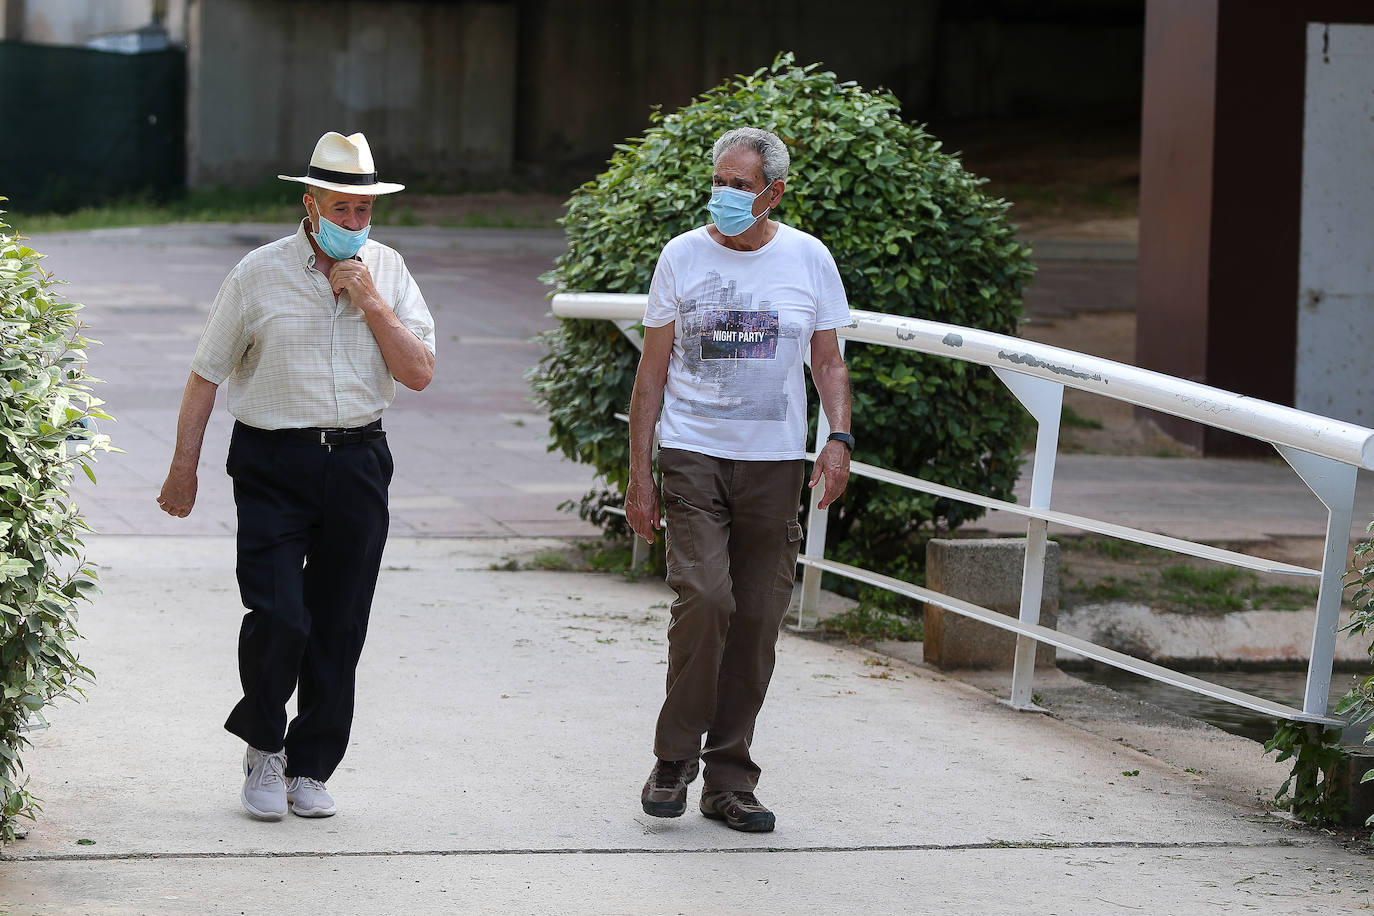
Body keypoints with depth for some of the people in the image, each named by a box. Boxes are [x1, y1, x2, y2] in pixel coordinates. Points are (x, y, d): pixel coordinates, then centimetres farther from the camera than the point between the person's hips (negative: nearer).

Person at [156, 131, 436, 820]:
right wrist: (184, 469, 2)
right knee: (278, 617, -13)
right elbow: (206, 374, 3)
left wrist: (371, 302, -9)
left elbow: (419, 372, 1)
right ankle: (263, 747, 11)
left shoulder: (388, 272, 7)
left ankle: (310, 769, 18)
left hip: (357, 461, 3)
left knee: (338, 626, 4)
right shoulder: (260, 274, -2)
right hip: (273, 465, -3)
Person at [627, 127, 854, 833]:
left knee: (757, 618, 1)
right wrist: (638, 475, 1)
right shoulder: (682, 256, 3)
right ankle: (674, 761, -3)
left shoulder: (808, 259, 6)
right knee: (704, 597, -19)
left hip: (774, 461, 2)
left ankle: (729, 781, 11)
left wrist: (838, 437, -7)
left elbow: (828, 360, 11)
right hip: (693, 456, -2)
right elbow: (652, 371, 6)